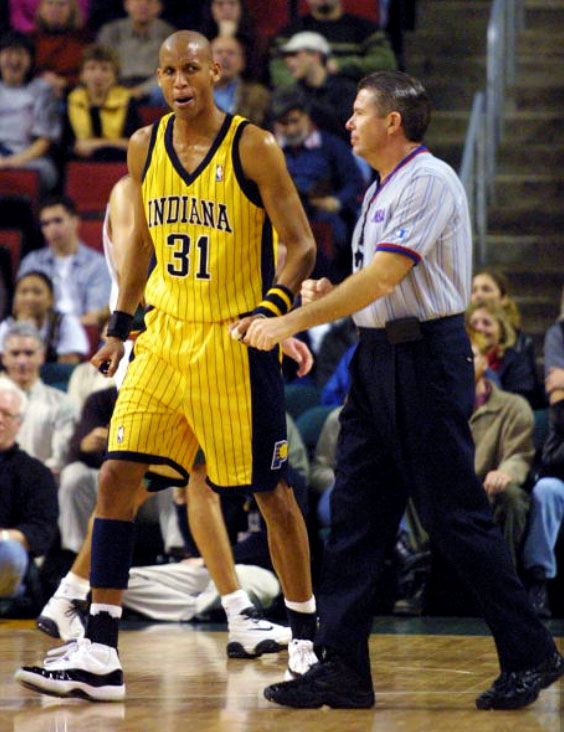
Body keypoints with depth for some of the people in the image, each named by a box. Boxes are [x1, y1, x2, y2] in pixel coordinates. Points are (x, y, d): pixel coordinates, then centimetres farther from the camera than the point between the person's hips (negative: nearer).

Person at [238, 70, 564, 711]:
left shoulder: (429, 182, -14)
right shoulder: (381, 190, 17)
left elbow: (383, 277, -22)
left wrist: (292, 322, -20)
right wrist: (326, 294, 3)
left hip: (427, 357, -9)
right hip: (376, 357, 9)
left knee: (455, 516, -5)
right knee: (355, 514, 4)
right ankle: (342, 668, 5)